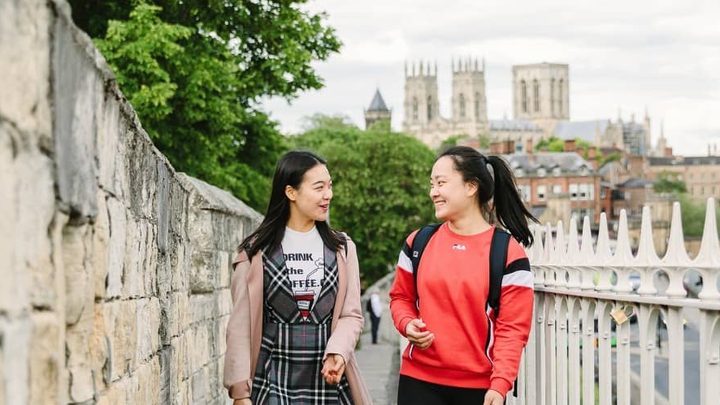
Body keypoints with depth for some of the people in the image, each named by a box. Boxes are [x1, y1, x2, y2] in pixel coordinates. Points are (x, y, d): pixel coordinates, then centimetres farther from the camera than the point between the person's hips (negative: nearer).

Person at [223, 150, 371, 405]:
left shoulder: (342, 249, 7)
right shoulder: (256, 251, 0)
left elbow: (351, 314, 4)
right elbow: (240, 324, -1)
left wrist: (337, 353, -16)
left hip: (328, 378, 2)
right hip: (273, 382, -2)